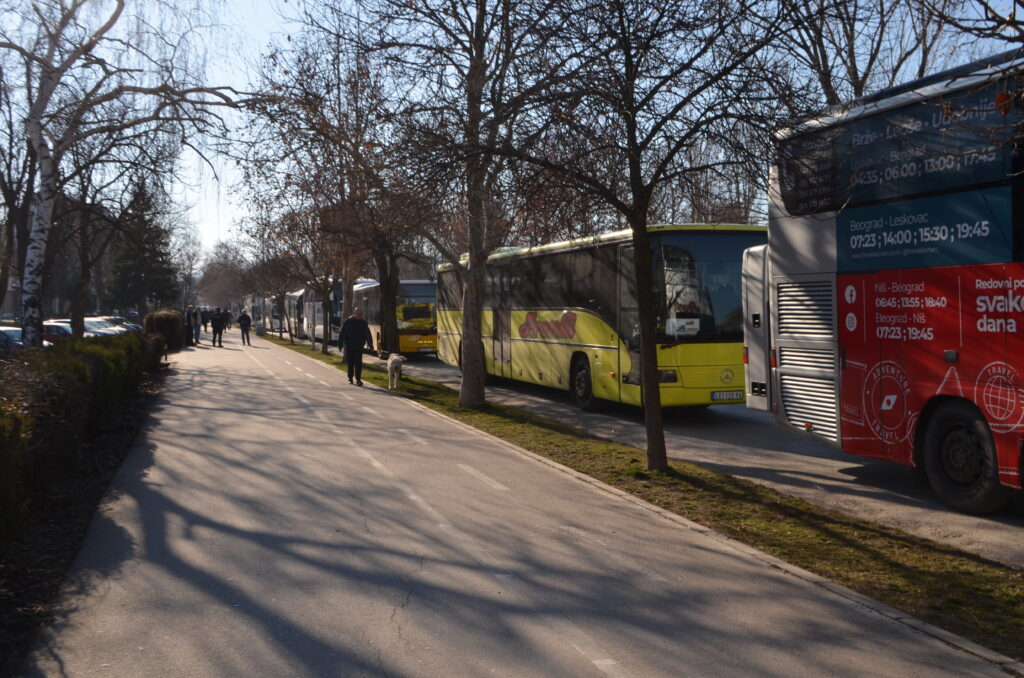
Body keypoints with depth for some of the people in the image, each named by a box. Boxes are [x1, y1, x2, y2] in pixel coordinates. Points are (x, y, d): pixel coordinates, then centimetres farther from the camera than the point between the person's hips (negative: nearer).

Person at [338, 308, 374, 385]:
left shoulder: (363, 323, 4)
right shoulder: (348, 321, -2)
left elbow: (368, 334, 5)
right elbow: (342, 333, -1)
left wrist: (370, 344, -5)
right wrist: (340, 344, -5)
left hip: (359, 347, 0)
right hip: (349, 346, 0)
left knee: (358, 364, -7)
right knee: (350, 363, 8)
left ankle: (358, 379, -7)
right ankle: (350, 378, 21)